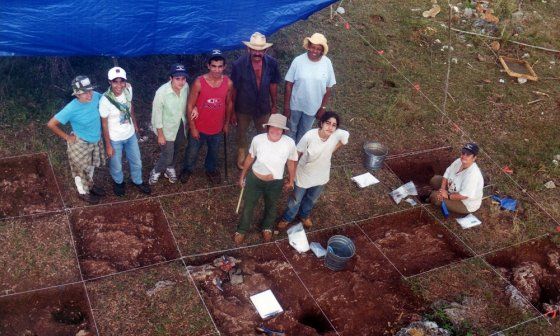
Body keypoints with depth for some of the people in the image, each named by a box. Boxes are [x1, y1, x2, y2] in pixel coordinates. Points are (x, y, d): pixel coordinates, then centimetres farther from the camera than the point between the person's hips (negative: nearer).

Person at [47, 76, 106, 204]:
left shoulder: (96, 96, -20)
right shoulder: (71, 109, -32)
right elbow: (51, 124, -26)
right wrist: (67, 137, -16)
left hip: (95, 140, 6)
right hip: (80, 144, -5)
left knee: (91, 165, 29)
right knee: (81, 169, 18)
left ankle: (90, 185, 55)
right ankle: (83, 192, 44)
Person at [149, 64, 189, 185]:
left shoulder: (186, 87, -17)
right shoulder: (161, 92, -31)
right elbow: (157, 115, -20)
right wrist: (160, 135, -15)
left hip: (181, 127, 5)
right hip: (167, 129, -5)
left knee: (175, 151, 26)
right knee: (167, 156, 5)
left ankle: (170, 168, 54)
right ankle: (156, 171, 36)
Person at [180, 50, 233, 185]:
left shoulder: (228, 83, -14)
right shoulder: (199, 82, -23)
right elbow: (190, 106, -15)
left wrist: (226, 123, 10)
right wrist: (192, 128, -13)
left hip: (217, 128, 3)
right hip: (199, 127, -2)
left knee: (213, 151, 26)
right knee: (192, 152, 20)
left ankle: (211, 170, 55)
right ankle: (187, 169, 50)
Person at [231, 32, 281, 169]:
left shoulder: (272, 63, -18)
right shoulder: (239, 64, -26)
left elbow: (273, 85, -3)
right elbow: (234, 89, -16)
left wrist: (274, 105, 6)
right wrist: (232, 111, -9)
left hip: (263, 107, 1)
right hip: (243, 107, -1)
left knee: (263, 133, 23)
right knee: (242, 132, 24)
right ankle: (241, 153, 54)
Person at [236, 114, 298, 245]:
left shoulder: (289, 143, -25)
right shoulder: (258, 139, -24)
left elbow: (291, 163, -6)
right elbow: (250, 158, -6)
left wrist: (291, 180, 8)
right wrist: (242, 176, 6)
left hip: (275, 183, 0)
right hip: (254, 179, 0)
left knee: (271, 206, 28)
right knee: (248, 205, 22)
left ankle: (267, 227, 59)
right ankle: (242, 230, 50)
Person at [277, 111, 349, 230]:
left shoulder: (338, 135, -26)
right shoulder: (309, 136, -33)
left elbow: (346, 136, -1)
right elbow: (297, 154, -20)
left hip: (321, 176, 3)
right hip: (304, 174, -3)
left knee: (312, 199, 29)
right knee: (296, 199, 20)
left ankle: (304, 215, 60)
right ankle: (287, 218, 50)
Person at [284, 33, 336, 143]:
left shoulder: (327, 63, -14)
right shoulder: (298, 60, -19)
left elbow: (328, 88, -4)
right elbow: (289, 84, -13)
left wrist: (323, 107, -2)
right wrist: (286, 106, -11)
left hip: (313, 107, 1)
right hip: (295, 105, -1)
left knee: (304, 133, 20)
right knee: (292, 130, 20)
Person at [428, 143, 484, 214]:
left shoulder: (473, 175, -37)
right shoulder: (459, 162, -13)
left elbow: (464, 195, -37)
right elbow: (447, 174, -2)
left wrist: (447, 195, -26)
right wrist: (442, 189, -15)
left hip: (466, 204, -9)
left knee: (435, 197, -18)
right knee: (434, 180, 7)